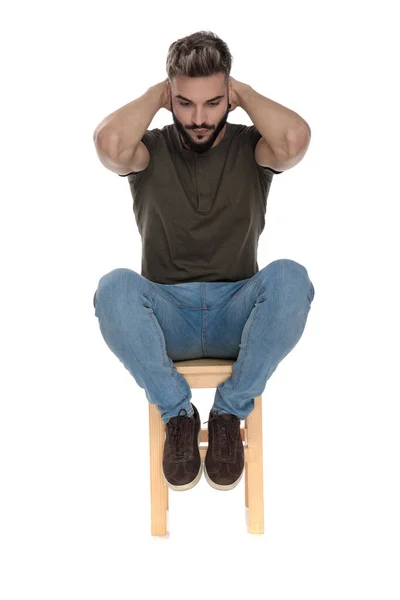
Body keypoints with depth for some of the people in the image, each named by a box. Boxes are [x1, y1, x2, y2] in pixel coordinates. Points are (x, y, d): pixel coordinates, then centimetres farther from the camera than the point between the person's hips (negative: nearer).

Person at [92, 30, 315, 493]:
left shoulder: (250, 148, 4)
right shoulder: (150, 151, 4)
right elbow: (109, 143, -23)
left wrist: (246, 94, -5)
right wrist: (155, 94, -5)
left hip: (237, 316, 0)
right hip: (165, 317, 0)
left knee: (289, 277, -32)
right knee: (115, 287, -33)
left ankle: (230, 411, -12)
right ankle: (177, 414, -11)